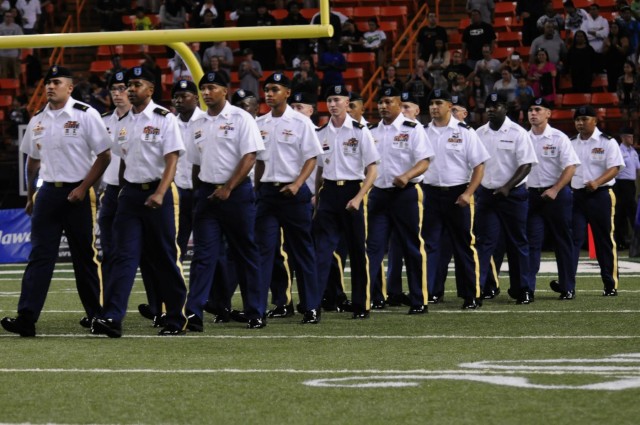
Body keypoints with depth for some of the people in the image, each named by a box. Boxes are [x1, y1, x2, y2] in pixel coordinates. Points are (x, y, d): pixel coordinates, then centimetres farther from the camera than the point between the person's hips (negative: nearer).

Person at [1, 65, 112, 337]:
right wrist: (30, 195, 17)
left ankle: (95, 313, 20)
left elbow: (104, 155, -7)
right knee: (40, 255, -4)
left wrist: (83, 188, -13)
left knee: (84, 256, 6)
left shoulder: (85, 115, -7)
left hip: (76, 193, -4)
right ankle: (26, 319, -12)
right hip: (48, 192, 4)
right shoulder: (38, 120, 10)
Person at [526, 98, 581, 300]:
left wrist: (555, 190, -17)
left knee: (562, 241, 4)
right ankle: (527, 287, -7)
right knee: (531, 241, -3)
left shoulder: (558, 138, -5)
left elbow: (570, 167, -9)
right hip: (532, 194, 3)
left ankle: (567, 287, 11)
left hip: (556, 194, -3)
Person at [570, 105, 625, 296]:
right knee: (573, 239, -6)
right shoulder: (571, 144, 12)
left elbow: (615, 168, -11)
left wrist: (597, 182, -26)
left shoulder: (607, 142, -3)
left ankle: (610, 285, 8)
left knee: (604, 240, 1)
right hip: (576, 195, 4)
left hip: (600, 195, -4)